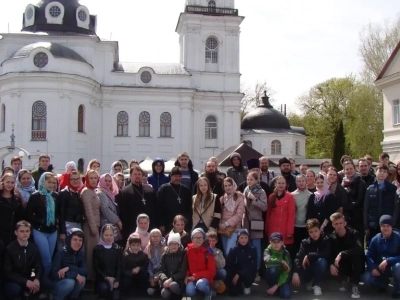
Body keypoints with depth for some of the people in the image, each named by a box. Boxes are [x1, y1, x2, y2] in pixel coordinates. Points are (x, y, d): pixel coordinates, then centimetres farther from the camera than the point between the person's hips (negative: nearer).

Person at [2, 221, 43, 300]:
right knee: (15, 289, -37)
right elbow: (7, 272, -15)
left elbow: (39, 267, -1)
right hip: (13, 281, -3)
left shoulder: (34, 247, 2)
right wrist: (25, 282, -28)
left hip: (29, 279, 3)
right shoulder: (9, 249, -11)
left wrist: (37, 279, -25)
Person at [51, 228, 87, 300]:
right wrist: (75, 274, -34)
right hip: (58, 284, -4)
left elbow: (85, 271, -15)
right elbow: (54, 274, -28)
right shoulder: (60, 254, -18)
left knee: (82, 278, -25)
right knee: (70, 282, -33)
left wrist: (69, 268, -27)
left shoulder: (81, 254, -3)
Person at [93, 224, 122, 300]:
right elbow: (95, 267, -3)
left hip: (114, 278, 1)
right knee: (104, 288, -33)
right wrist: (106, 277, -15)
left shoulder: (118, 249, 8)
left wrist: (117, 280, -12)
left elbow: (119, 266, 3)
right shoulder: (97, 249, 2)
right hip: (101, 278, -1)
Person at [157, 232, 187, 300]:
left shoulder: (183, 254, 2)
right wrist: (165, 279, -18)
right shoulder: (165, 255, 11)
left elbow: (183, 272, -5)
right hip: (166, 281, 2)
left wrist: (171, 279, -19)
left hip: (178, 280, -2)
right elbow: (160, 271, 4)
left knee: (173, 285, -37)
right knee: (165, 293, -31)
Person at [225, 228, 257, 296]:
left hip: (249, 273, 0)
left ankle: (247, 286, 0)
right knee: (233, 292, -19)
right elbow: (228, 266, -5)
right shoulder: (233, 250, -5)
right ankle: (239, 285, 18)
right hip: (235, 273, 0)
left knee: (248, 273, -36)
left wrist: (238, 275, -21)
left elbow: (253, 265, -15)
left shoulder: (252, 250, -8)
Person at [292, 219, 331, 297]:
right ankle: (310, 281, 10)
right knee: (294, 279, -25)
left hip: (320, 269, -2)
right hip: (309, 268, 2)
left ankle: (317, 285, -12)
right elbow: (298, 257, -18)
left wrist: (309, 256, -26)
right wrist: (295, 272, -34)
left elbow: (326, 254, -30)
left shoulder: (326, 240, -14)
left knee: (321, 260, -36)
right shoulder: (305, 242, -8)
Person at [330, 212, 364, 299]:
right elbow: (330, 253, -11)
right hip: (344, 266, 3)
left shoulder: (353, 233, -19)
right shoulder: (332, 237, -8)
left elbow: (359, 249, -36)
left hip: (356, 266, -3)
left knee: (356, 254, -34)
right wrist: (331, 265, -31)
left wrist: (341, 254, -44)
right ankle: (344, 278, 9)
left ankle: (355, 285, -22)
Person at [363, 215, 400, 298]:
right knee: (366, 278, -22)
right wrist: (372, 268, -23)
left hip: (393, 266, -3)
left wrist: (388, 261, -32)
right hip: (380, 268, 3)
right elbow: (369, 256, -5)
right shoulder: (375, 239, -6)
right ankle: (383, 283, 15)